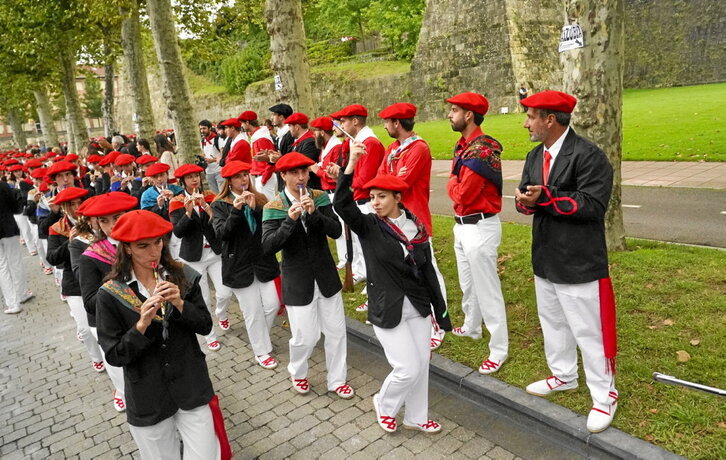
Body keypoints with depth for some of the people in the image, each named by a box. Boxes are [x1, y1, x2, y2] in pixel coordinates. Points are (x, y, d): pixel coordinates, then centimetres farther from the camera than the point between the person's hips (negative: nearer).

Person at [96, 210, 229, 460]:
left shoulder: (183, 276, -7)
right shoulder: (110, 294, -12)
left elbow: (205, 326, -3)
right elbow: (114, 356, -10)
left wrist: (180, 304, -19)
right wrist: (142, 324, -26)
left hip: (192, 389, 1)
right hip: (147, 400, -1)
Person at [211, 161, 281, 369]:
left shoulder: (259, 199, 6)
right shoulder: (220, 205, -2)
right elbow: (221, 234, -14)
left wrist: (255, 208, -18)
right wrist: (236, 209, -25)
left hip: (263, 261, 3)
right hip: (240, 265, -3)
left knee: (272, 305, 5)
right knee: (253, 311, 5)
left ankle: (260, 338, 34)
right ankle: (262, 351, 24)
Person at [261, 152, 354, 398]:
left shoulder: (320, 198, -2)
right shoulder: (274, 208, -9)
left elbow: (336, 231, -11)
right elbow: (267, 246, -19)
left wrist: (314, 213, -26)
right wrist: (290, 220, -31)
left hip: (326, 275, 3)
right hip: (298, 281, -3)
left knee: (336, 331, 10)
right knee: (306, 337, 5)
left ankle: (337, 380, 31)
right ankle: (297, 373, 37)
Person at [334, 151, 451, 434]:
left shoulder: (416, 227, 0)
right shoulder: (368, 227, -8)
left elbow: (427, 270, 6)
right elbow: (342, 204, -26)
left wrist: (440, 310, 9)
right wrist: (351, 165, -35)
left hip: (418, 306, 4)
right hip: (387, 309, -4)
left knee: (422, 363, 13)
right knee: (408, 368, -3)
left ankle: (416, 417, 36)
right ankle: (383, 404, 28)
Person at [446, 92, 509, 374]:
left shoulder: (482, 149, -21)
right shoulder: (462, 146, 10)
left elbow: (462, 194, -23)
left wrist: (452, 184, -5)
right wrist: (455, 185, -5)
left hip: (480, 227, -10)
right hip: (462, 224, 10)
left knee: (487, 289, -2)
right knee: (467, 283, 24)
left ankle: (499, 349, 11)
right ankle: (472, 328, 43)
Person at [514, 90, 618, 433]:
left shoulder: (588, 156, -17)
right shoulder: (535, 156, 10)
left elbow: (593, 205, -23)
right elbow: (527, 195, 10)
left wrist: (545, 197, -24)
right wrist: (526, 201, -14)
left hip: (579, 263, -8)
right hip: (545, 259, 8)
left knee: (589, 330, 3)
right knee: (552, 322, 22)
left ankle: (604, 395, 24)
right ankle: (563, 375, 43)